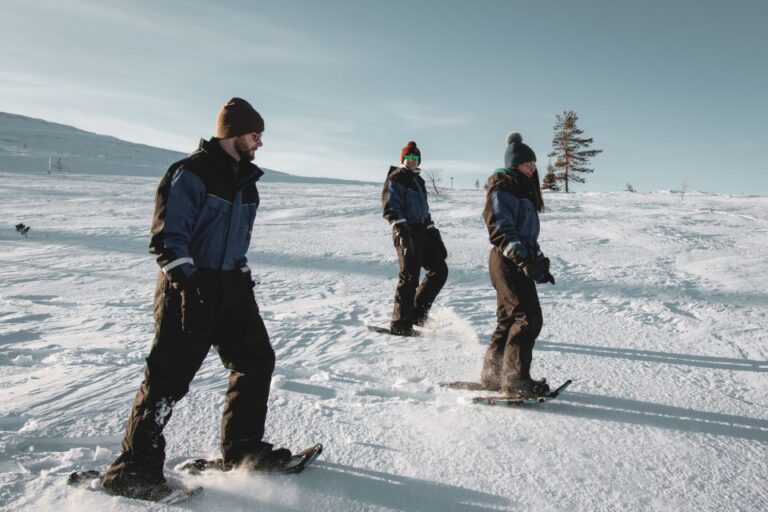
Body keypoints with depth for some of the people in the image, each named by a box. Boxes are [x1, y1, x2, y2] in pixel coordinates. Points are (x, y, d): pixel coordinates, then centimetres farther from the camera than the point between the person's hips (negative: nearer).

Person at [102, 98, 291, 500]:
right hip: (188, 287, -8)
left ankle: (241, 449, 22)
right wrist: (188, 283, -24)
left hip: (230, 285, 9)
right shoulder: (191, 173, -12)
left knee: (257, 359, 8)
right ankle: (134, 467, 9)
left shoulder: (245, 178, 15)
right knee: (170, 376, -5)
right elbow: (167, 235, -16)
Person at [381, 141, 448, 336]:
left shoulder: (418, 181, 24)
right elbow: (390, 207, -13)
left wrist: (433, 232, 22)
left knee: (439, 269, 7)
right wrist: (400, 228, -26)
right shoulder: (395, 179, -1)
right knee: (410, 276, -11)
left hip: (422, 231, 9)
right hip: (407, 233, -8)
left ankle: (417, 312, 15)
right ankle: (400, 323, -3)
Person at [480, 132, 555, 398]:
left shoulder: (524, 189, 22)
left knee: (510, 318, 10)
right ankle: (515, 380, -8)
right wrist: (522, 257, -29)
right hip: (508, 261, -10)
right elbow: (500, 229, -19)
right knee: (528, 317, -13)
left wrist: (540, 261, 18)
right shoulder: (502, 187, -8)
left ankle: (493, 374, 18)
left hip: (519, 262, 10)